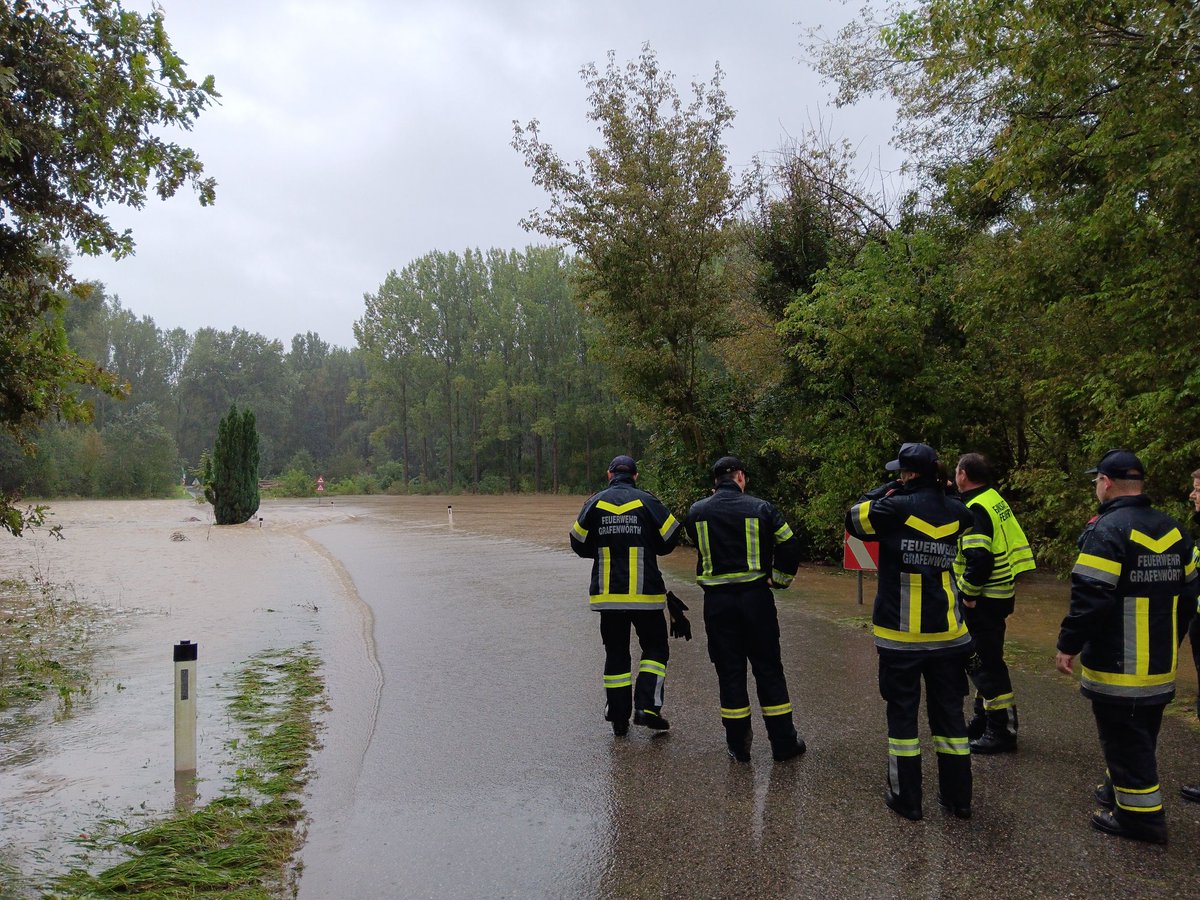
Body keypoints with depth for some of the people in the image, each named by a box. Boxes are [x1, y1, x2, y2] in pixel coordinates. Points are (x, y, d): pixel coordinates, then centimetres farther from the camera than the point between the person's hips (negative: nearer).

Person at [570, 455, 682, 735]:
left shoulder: (594, 503, 1)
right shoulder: (647, 501, -4)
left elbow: (580, 545, 4)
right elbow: (670, 539, -1)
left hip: (607, 594, 2)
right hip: (645, 593, -2)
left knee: (615, 653, 12)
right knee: (655, 648, 12)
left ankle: (619, 718, 15)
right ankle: (647, 707, -2)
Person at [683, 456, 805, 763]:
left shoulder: (697, 512, 0)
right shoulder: (760, 508, -4)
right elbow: (790, 547, -3)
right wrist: (779, 579, 10)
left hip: (717, 601, 1)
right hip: (756, 597, -1)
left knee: (729, 671, 10)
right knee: (768, 669, 9)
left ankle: (739, 745, 16)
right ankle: (784, 743, 17)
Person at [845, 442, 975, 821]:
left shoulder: (896, 508, -14)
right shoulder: (955, 511, -1)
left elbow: (853, 520, 0)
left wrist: (883, 491, 7)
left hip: (901, 633, -4)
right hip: (947, 632, 4)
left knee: (902, 711, 8)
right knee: (948, 711, 14)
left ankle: (906, 797, 15)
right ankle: (957, 796, 22)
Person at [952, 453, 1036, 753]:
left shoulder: (975, 510, -20)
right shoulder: (995, 499, 11)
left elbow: (978, 560, -27)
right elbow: (1017, 543, 18)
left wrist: (968, 594, -17)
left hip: (983, 600, -10)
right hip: (1002, 593, 10)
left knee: (987, 663, -1)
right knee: (984, 659, 20)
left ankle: (1001, 732, 7)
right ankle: (983, 720, 32)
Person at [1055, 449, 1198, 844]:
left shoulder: (1106, 530, -18)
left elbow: (1089, 598, -24)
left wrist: (1069, 645, -13)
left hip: (1117, 665, -8)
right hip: (1160, 665, 8)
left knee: (1123, 738, 2)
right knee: (1140, 734, 21)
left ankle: (1138, 814, 9)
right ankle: (1120, 790, 36)